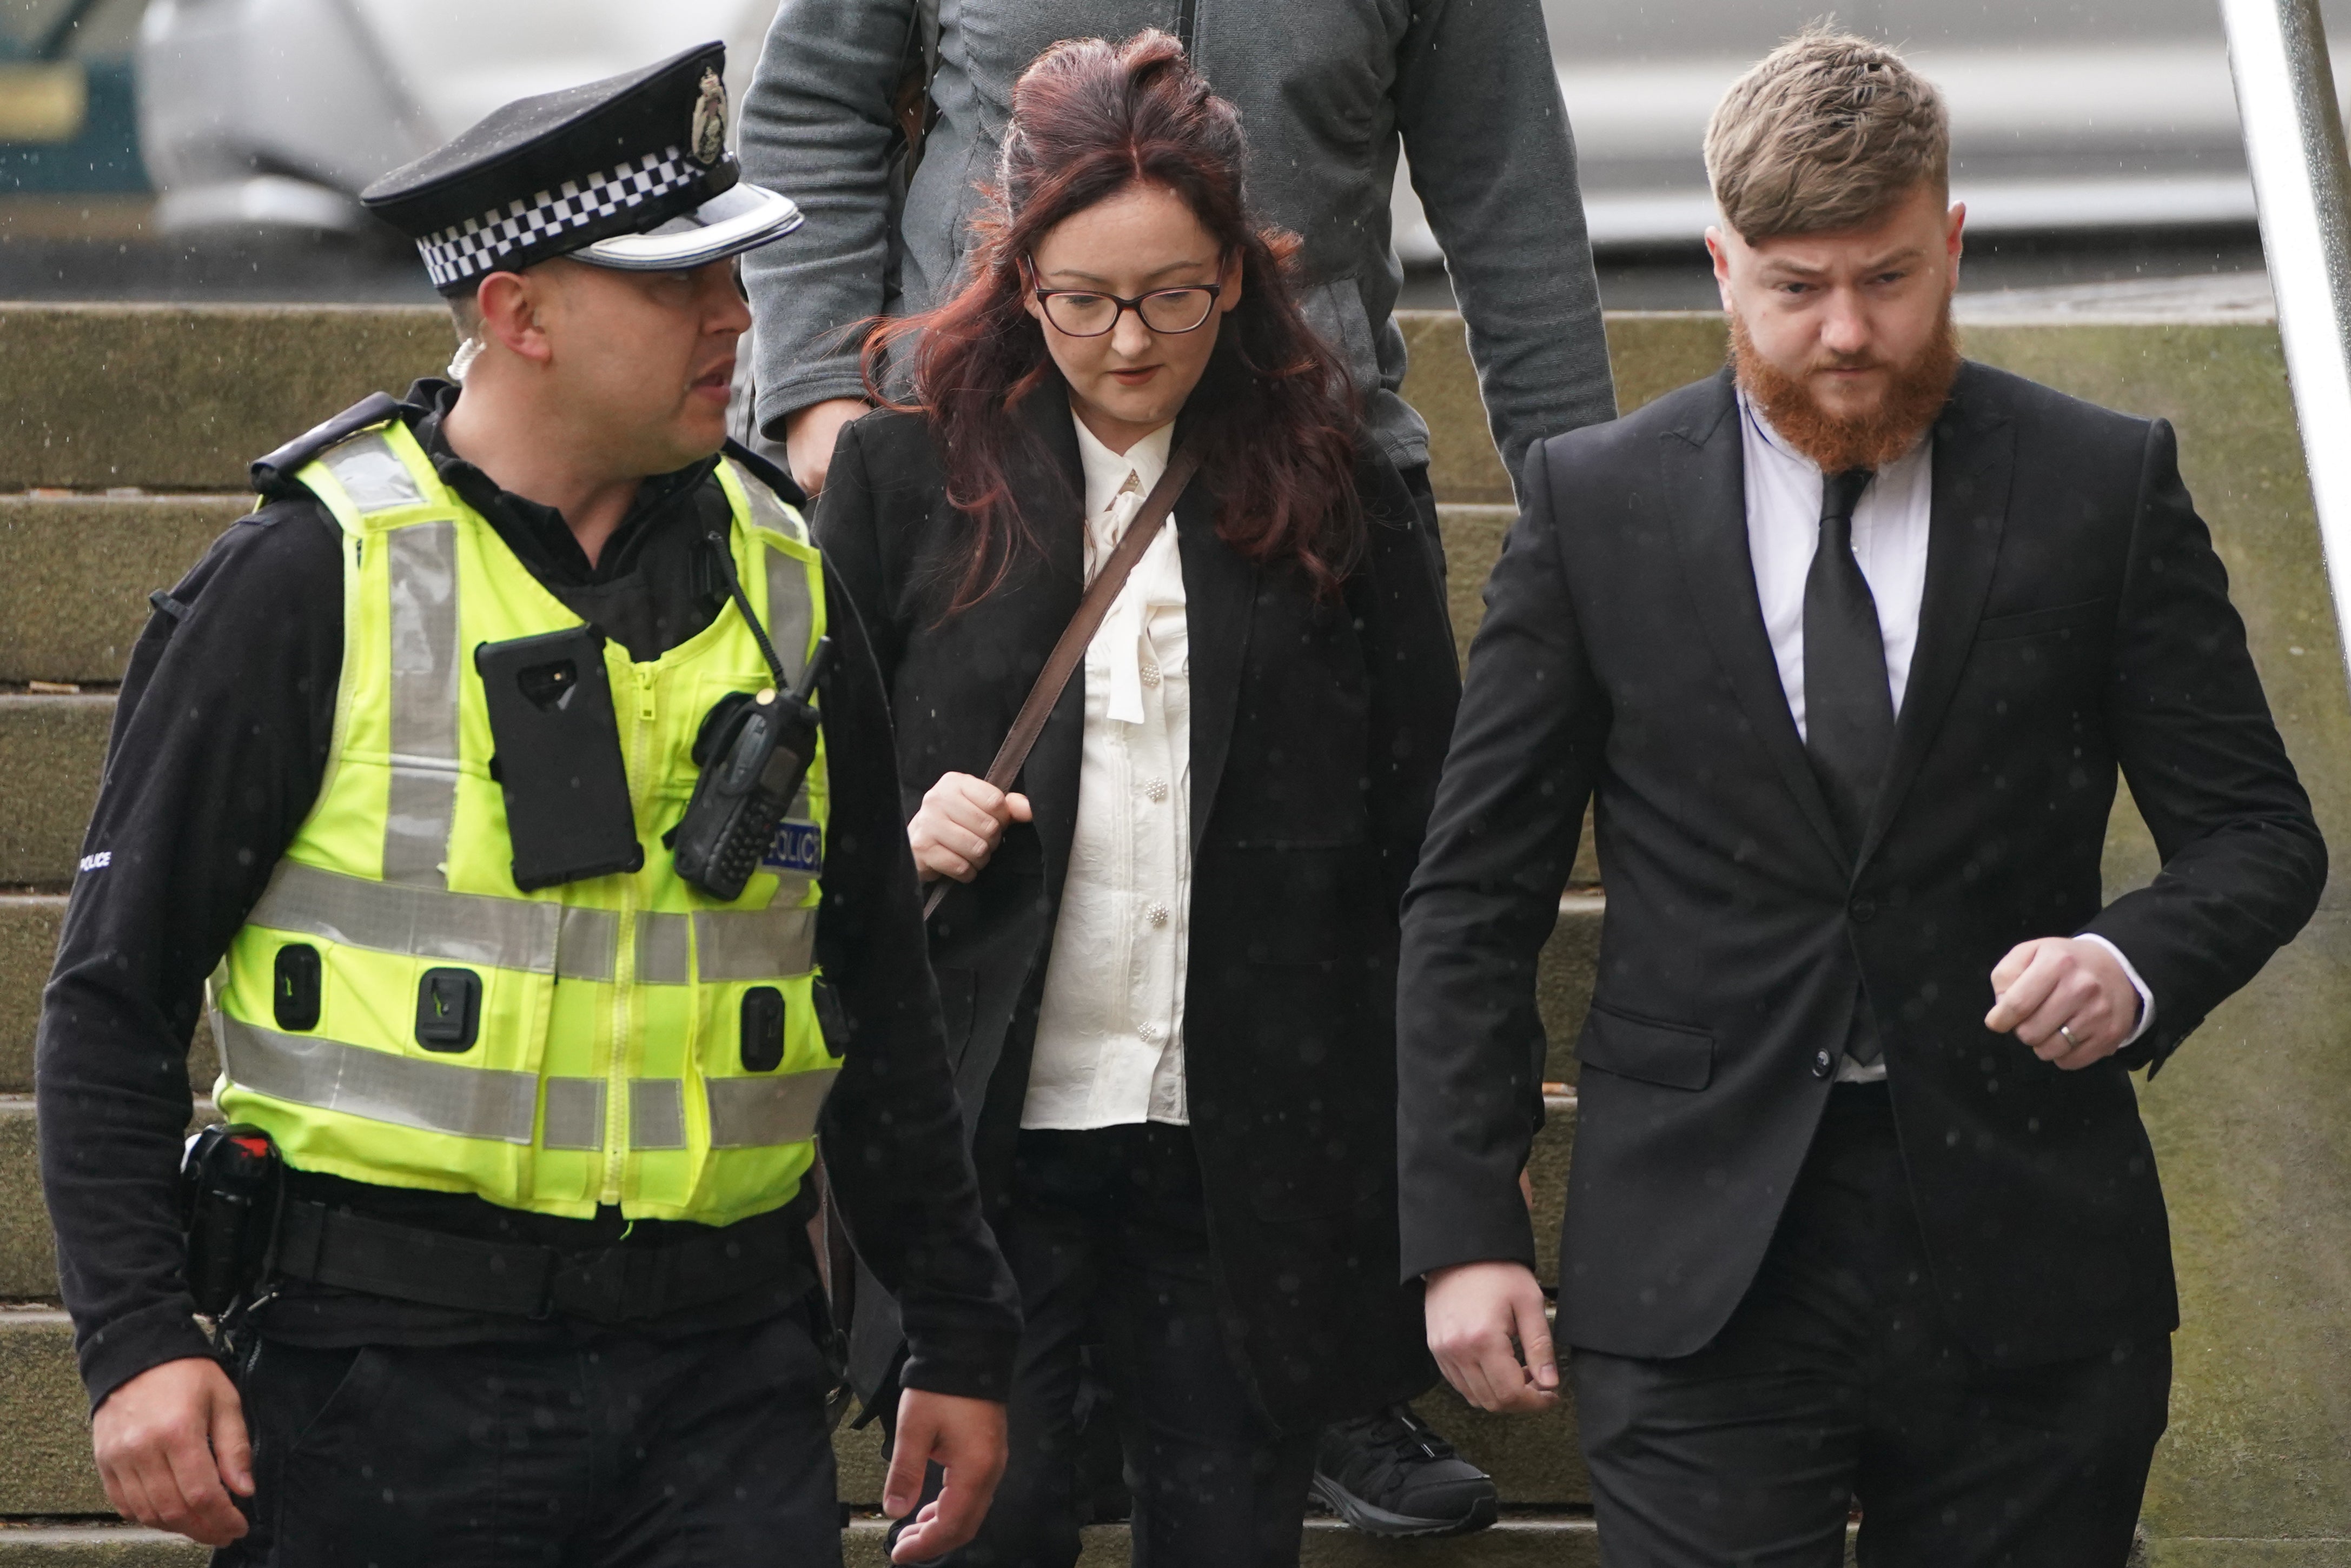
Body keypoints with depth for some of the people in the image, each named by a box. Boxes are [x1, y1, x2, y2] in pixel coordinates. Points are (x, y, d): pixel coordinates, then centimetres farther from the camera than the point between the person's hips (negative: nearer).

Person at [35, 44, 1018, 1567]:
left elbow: (883, 1000, 20)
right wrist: (139, 1339, -12)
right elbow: (118, 996, -2)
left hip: (727, 1381, 4)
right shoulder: (308, 583, -3)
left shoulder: (782, 583, 11)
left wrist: (959, 1333, 20)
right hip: (391, 1376, -3)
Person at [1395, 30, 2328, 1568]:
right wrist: (1465, 1229, -2)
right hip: (1699, 1256, -1)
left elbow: (2258, 832, 7)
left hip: (2024, 1253, 1)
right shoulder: (1596, 504, 3)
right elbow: (1477, 897, 6)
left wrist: (2139, 962, -15)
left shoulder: (2105, 487, 3)